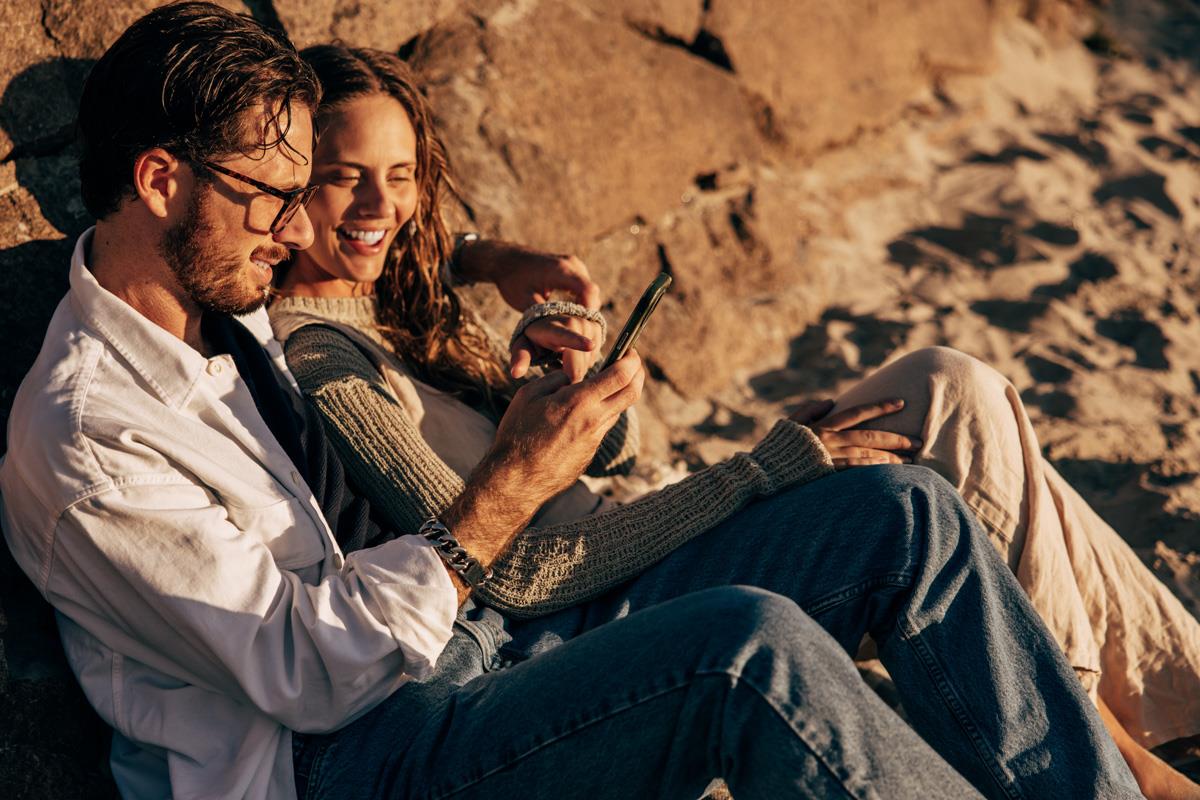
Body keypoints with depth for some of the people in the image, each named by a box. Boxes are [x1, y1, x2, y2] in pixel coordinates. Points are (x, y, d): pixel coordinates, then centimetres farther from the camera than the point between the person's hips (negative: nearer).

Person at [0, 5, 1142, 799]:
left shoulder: (228, 304, 9)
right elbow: (310, 673, -19)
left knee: (905, 515, -6)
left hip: (492, 630, 9)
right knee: (749, 644, -37)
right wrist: (508, 491, -20)